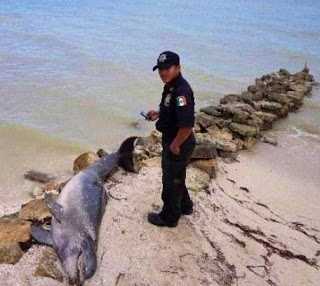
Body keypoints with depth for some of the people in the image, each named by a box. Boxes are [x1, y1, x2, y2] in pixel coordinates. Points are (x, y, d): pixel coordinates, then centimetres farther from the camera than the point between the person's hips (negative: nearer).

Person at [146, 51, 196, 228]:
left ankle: (169, 218, 28)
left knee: (171, 180, 8)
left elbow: (187, 125, -34)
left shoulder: (181, 91, -29)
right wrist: (158, 114, 6)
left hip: (179, 144, -10)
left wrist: (175, 145, -22)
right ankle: (184, 206, 47)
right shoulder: (170, 86, 3)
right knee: (175, 177, 26)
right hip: (170, 140, 10)